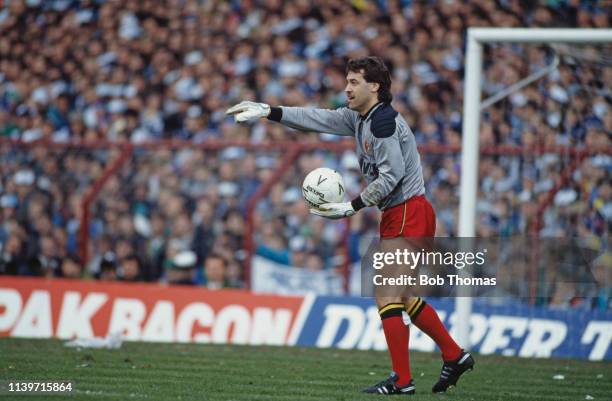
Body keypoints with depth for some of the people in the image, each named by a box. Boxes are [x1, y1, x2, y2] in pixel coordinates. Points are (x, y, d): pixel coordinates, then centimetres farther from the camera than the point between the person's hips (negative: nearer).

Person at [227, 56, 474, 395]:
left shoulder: (383, 120, -17)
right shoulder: (358, 118, 13)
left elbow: (391, 176, -20)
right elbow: (316, 118, 16)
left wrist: (352, 207, -17)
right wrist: (267, 112, 13)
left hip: (408, 212, -10)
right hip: (396, 216, 10)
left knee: (387, 296, -10)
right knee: (404, 298, 16)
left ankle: (402, 380, -9)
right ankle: (454, 356, 22)